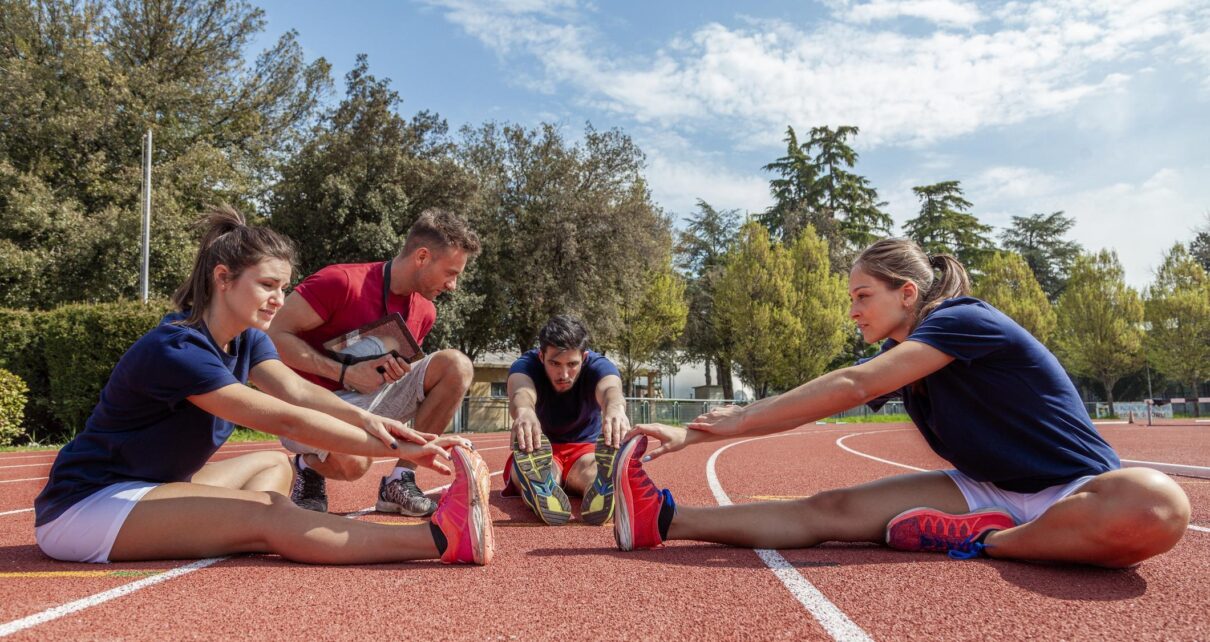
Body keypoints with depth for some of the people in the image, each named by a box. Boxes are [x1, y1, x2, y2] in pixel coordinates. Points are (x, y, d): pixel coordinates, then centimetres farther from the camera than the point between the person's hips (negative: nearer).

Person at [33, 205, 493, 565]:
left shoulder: (246, 338, 1)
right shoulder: (175, 350, -25)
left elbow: (297, 391, -18)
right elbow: (285, 421, -31)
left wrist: (367, 420, -37)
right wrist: (398, 449, -34)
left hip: (145, 487, 9)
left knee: (273, 464, 5)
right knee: (266, 514, -26)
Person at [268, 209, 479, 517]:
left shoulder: (424, 312, 2)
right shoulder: (342, 281, -19)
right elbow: (275, 334, -17)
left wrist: (398, 371, -10)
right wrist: (345, 373, -24)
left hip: (368, 398, 6)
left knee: (456, 365, -15)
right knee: (352, 462, -38)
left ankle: (399, 481, -10)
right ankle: (308, 465, 1)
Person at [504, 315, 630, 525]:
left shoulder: (598, 365, -18)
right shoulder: (526, 364, -19)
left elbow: (610, 388, -43)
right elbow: (521, 391, -44)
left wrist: (615, 408, -71)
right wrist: (523, 411, -71)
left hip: (586, 448, 1)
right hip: (539, 451, -1)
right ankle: (543, 488, -67)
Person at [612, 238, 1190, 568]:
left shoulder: (963, 320, -18)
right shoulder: (900, 359, 6)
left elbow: (850, 385, -27)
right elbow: (809, 406, 4)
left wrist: (739, 420, -21)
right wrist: (692, 435, -2)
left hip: (1074, 490, -5)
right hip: (988, 491, 6)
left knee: (1156, 505, -41)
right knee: (832, 510, -15)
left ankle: (982, 540, -24)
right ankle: (666, 520, -20)